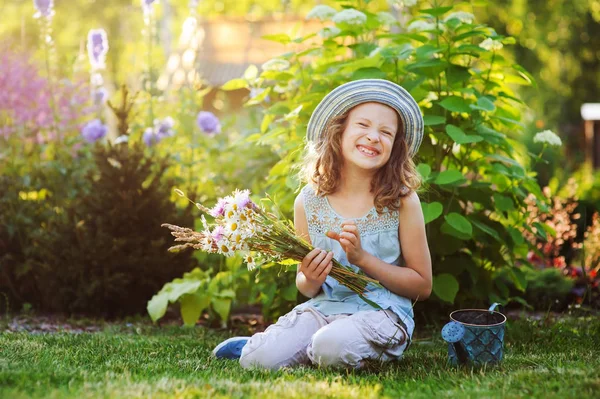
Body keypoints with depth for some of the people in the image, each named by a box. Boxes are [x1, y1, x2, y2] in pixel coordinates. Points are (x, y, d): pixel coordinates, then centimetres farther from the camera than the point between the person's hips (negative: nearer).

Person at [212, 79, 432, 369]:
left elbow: (422, 286, -2)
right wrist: (311, 280, -13)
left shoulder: (402, 201, -6)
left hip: (383, 312, -2)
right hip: (323, 309, 2)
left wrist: (363, 258, -14)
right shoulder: (308, 202, 1)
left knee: (332, 348, -33)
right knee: (260, 360, -22)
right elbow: (305, 287, 12)